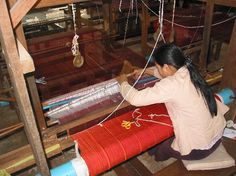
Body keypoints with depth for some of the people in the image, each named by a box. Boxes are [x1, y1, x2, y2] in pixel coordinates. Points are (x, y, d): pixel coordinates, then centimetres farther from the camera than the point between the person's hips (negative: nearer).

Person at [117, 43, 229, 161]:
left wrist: (123, 82, -6)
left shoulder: (171, 85, -29)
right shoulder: (188, 71, -6)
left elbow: (135, 99, -25)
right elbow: (170, 73, 17)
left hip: (199, 148, -6)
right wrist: (146, 71, 20)